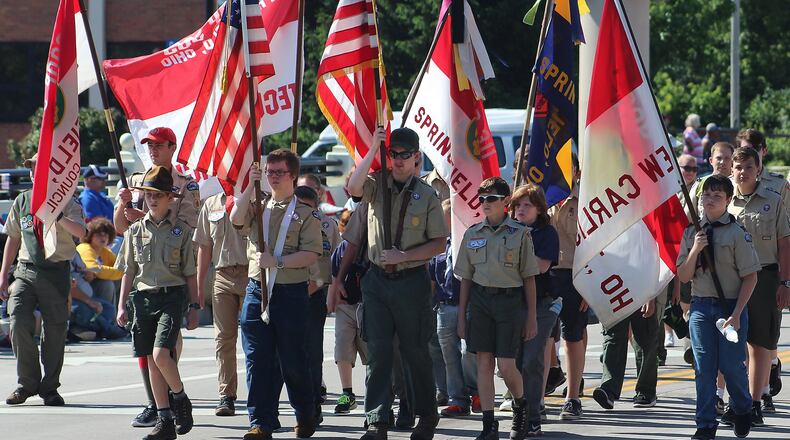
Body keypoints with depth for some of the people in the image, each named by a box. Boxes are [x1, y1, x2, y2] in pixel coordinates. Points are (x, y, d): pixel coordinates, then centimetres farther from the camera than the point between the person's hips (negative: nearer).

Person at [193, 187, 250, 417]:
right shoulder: (211, 205, 14)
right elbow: (204, 247, 17)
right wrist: (200, 284, 13)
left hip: (250, 274, -3)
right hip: (222, 275, 3)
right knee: (224, 337, 0)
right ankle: (226, 396, 2)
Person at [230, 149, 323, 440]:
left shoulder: (306, 214, 2)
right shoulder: (258, 208, 15)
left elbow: (311, 254, -8)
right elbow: (237, 219, -5)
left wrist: (278, 262, -18)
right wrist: (251, 186, -11)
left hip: (292, 293, -3)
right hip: (257, 290, 4)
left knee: (293, 361, 2)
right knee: (258, 361, -3)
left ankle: (306, 416, 21)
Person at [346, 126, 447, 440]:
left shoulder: (427, 195, 0)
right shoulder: (376, 188, 5)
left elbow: (439, 244, -2)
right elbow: (353, 188, -18)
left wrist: (403, 256, -14)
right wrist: (373, 150, -16)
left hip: (411, 281, -2)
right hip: (377, 280, 2)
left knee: (415, 350, 6)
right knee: (377, 351, -2)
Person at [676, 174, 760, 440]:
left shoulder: (737, 234, -6)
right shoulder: (692, 233, 6)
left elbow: (750, 277, -5)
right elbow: (683, 277, 7)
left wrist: (736, 314, -12)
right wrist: (694, 250, -11)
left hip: (732, 305, -3)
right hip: (700, 306, 3)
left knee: (731, 365, -2)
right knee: (704, 368, 1)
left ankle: (742, 411, 26)